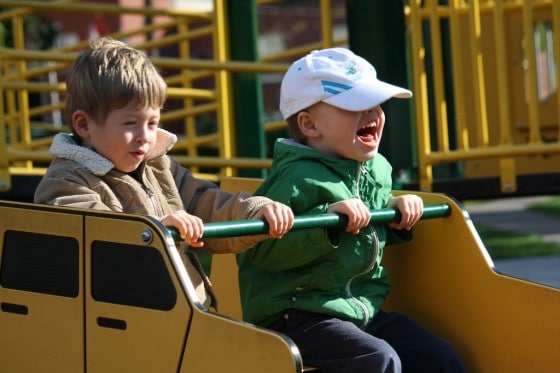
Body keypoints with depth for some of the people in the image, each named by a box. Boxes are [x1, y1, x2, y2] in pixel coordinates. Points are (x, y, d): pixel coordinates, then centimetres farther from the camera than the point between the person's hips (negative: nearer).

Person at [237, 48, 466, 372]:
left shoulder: (376, 169, 9)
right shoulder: (298, 178, -18)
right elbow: (262, 250, -26)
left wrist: (397, 213, 8)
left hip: (365, 309, 9)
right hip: (298, 317, -9)